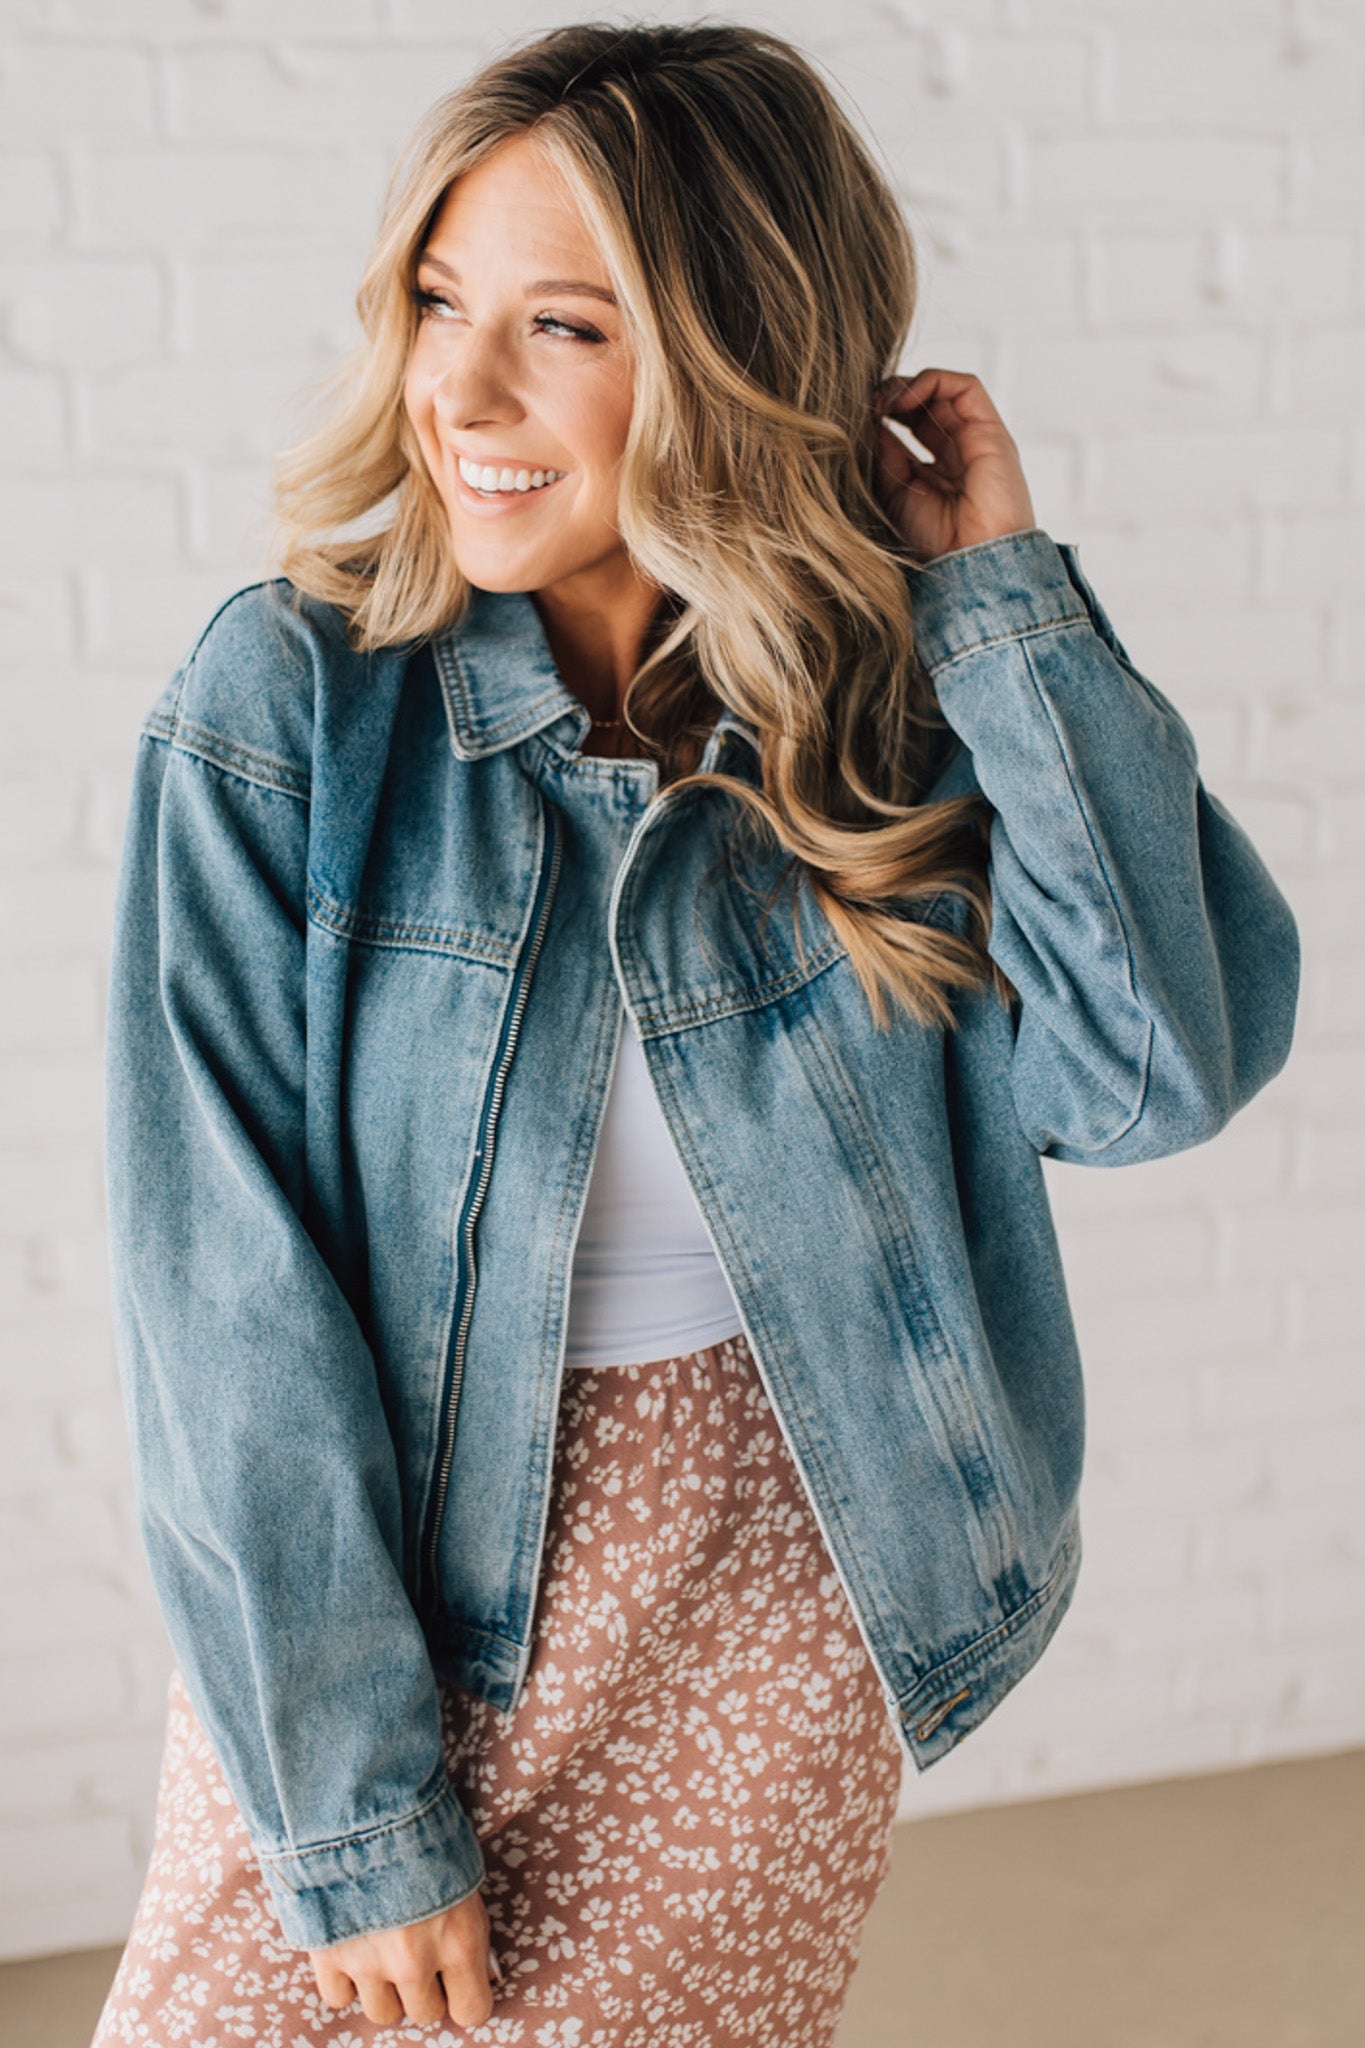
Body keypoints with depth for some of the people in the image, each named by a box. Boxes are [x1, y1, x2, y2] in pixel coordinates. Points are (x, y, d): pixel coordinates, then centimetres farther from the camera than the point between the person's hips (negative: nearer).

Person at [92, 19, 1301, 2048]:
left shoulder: (892, 711, -6)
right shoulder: (290, 701, -13)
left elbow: (1168, 1062, -19)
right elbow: (231, 1286, -14)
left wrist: (1004, 597, -17)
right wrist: (354, 1801, -15)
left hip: (761, 1636, 1)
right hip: (355, 1595, -1)